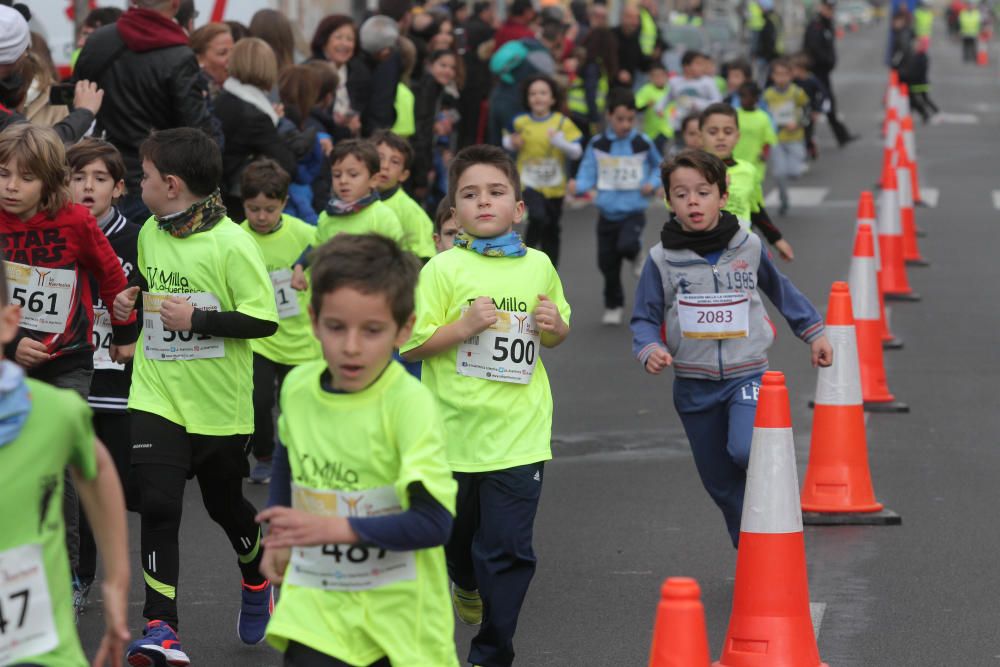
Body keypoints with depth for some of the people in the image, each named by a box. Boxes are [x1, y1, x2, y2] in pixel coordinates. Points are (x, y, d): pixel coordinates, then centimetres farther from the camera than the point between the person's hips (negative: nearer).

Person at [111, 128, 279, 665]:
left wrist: (197, 320, -25)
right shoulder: (149, 232, 3)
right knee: (157, 505, -11)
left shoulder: (230, 243, -17)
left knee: (224, 503, 16)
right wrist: (132, 297, 3)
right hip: (157, 394, 3)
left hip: (218, 401, -3)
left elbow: (264, 319, -17)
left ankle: (256, 579, 46)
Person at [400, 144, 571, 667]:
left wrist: (554, 325, -2)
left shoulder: (538, 266, 5)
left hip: (518, 432, 1)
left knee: (508, 547, -4)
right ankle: (466, 583, 52)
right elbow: (410, 345, -8)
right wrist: (466, 325, -19)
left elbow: (558, 335, 20)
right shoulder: (443, 269, -6)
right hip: (454, 428, -1)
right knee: (458, 534, 18)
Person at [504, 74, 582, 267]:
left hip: (554, 186, 1)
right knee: (538, 217, -27)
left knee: (551, 233, 11)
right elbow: (507, 141, 15)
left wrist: (560, 142, -25)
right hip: (529, 183, -1)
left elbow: (576, 152, -7)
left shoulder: (562, 123, -5)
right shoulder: (520, 122, -3)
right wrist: (511, 143, -8)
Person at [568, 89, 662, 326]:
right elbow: (588, 175, -3)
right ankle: (613, 306, 27)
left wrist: (653, 183, -6)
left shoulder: (643, 143, -3)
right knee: (607, 264, 7)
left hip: (633, 211, -2)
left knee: (626, 245, -29)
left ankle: (636, 254, 9)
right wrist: (578, 186, -24)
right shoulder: (597, 145, -4)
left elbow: (658, 167, 13)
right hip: (607, 211, 2)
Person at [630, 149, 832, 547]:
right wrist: (649, 349, -19)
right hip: (694, 386, 2)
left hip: (748, 374, -1)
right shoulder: (661, 259, -4)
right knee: (721, 483, 10)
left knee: (746, 450, -29)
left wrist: (814, 333, 21)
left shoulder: (748, 247, -1)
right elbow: (644, 319, 2)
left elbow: (781, 291, 16)